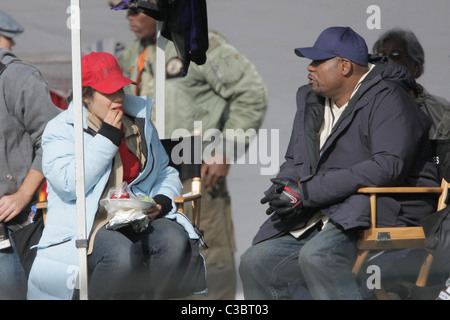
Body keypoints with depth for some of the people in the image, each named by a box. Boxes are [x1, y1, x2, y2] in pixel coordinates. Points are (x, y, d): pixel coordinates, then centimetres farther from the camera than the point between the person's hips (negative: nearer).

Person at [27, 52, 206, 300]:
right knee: (122, 254, -37)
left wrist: (162, 200, 1)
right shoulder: (60, 130, 0)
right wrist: (107, 137, -13)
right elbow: (69, 184, -16)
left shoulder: (140, 123, 16)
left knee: (176, 242, -27)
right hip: (86, 227, -5)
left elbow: (166, 173, 25)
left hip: (139, 218, 5)